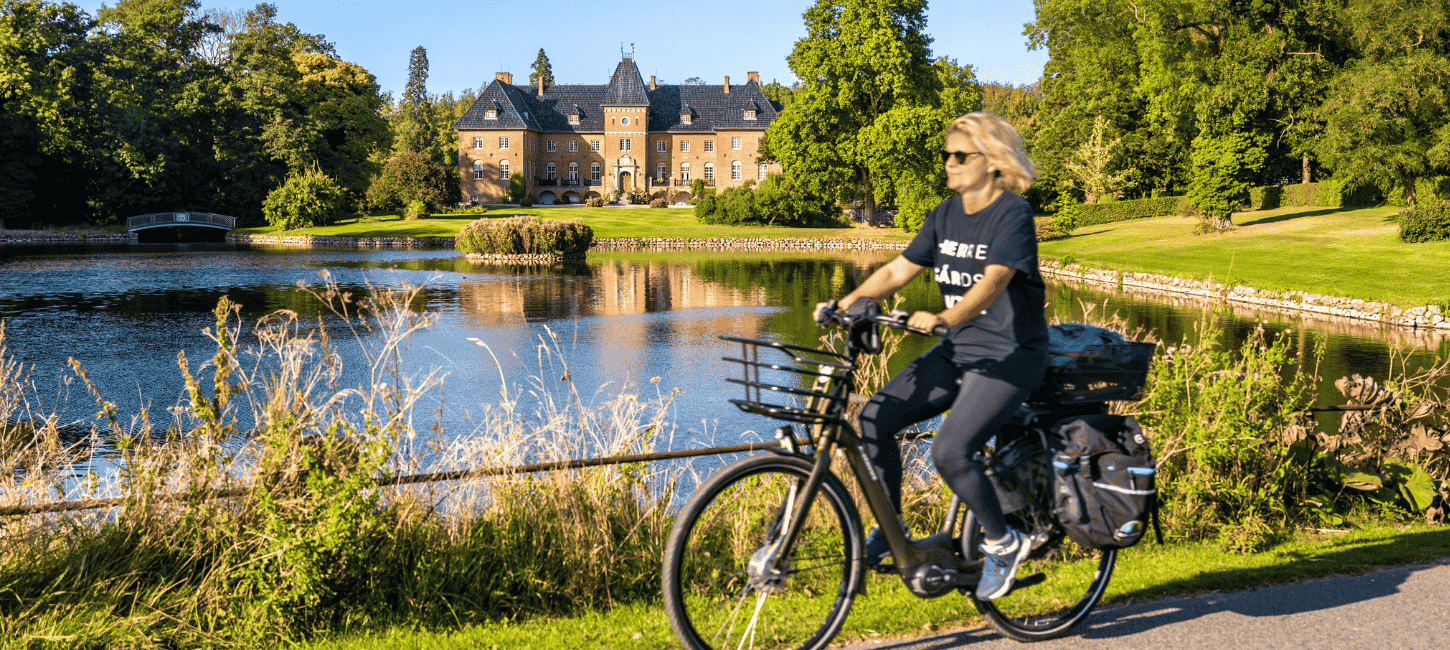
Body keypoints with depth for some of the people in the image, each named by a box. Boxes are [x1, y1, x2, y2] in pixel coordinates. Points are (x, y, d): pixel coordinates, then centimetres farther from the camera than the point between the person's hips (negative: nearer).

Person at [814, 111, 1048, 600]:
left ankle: (1003, 543, 1)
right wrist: (848, 302, -11)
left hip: (1010, 354, -7)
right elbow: (899, 270, 5)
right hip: (959, 349, 7)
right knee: (876, 417, -11)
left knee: (949, 452, -24)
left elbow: (992, 282, -29)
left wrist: (941, 318, -45)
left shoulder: (1013, 215, -14)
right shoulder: (947, 214, 8)